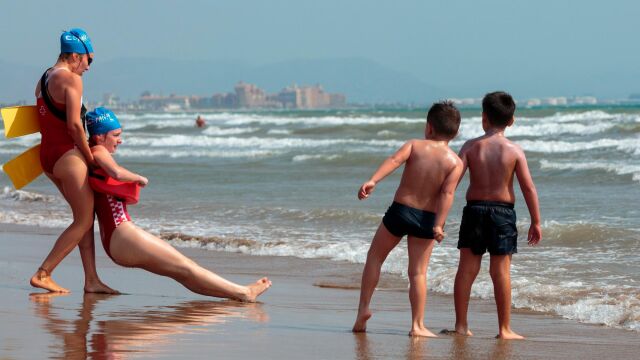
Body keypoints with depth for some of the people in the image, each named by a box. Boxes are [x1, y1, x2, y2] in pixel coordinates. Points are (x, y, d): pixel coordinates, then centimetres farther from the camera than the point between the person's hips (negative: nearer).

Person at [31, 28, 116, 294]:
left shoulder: (43, 80, 17)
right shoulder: (71, 79, -12)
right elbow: (73, 124, -19)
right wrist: (90, 157, -8)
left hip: (47, 154, 10)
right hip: (67, 154, -10)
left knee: (85, 217, 12)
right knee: (84, 221, -3)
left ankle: (92, 280, 8)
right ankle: (42, 274, -7)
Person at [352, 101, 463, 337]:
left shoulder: (414, 145, -2)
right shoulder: (455, 162, -2)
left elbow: (394, 160, -21)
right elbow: (447, 193, -15)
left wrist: (373, 181, -33)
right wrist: (438, 225, -20)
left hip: (400, 210, 0)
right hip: (427, 218, 0)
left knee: (375, 256, 18)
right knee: (418, 272, 6)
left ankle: (364, 307, 13)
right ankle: (417, 325, 3)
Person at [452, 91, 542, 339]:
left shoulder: (471, 146, -3)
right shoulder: (514, 151, -5)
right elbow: (528, 188, -7)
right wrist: (535, 221, 0)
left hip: (474, 209, 1)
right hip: (503, 211, -1)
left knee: (467, 268, 6)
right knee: (501, 270, 1)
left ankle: (461, 325, 9)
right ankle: (504, 329, 3)